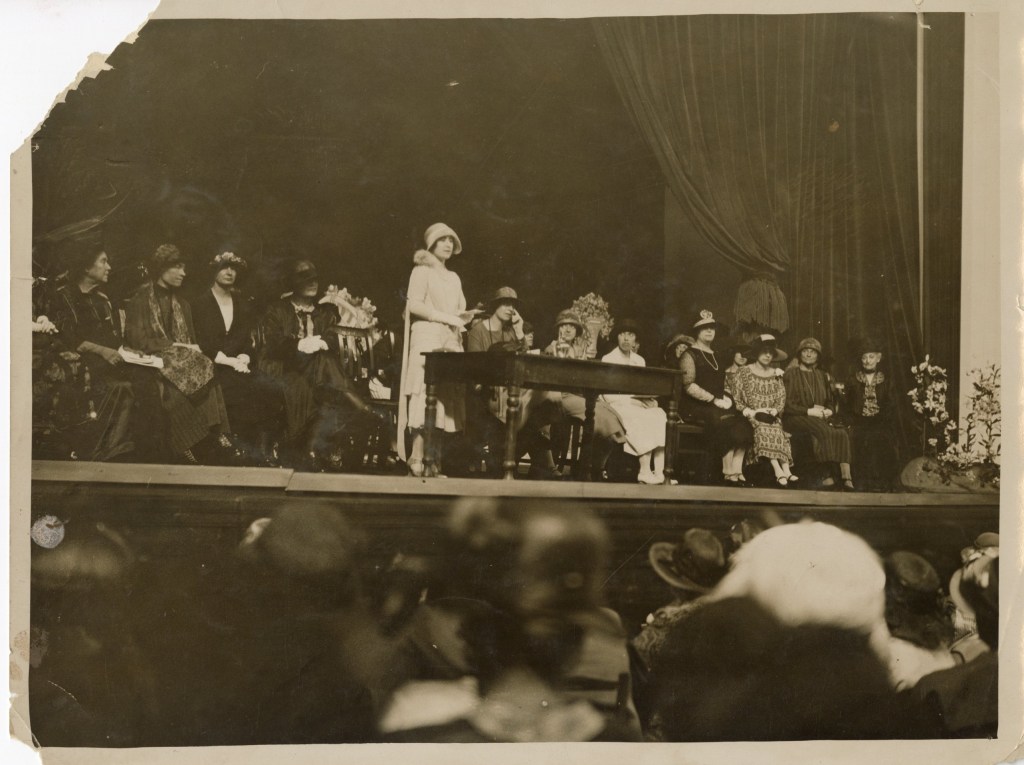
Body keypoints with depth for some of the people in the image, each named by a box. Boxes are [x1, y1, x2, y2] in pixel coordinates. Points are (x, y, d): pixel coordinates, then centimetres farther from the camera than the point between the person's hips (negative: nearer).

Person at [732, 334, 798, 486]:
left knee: (778, 431, -30)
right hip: (751, 417, -3)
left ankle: (785, 471, -43)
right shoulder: (744, 372, 7)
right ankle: (780, 471, -46)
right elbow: (736, 399, 0)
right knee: (763, 429, -33)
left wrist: (775, 410, -11)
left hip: (771, 417, 3)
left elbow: (781, 399, 10)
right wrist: (749, 411, -14)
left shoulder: (776, 374, 17)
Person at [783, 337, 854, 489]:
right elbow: (786, 405, -4)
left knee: (842, 433, -27)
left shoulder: (822, 376, 22)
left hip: (820, 418, 5)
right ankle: (825, 475, -40)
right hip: (796, 418, -5)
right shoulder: (791, 374, 6)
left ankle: (846, 476, -38)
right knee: (822, 430, -37)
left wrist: (829, 411, -1)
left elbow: (831, 402, 23)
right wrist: (809, 411, -15)